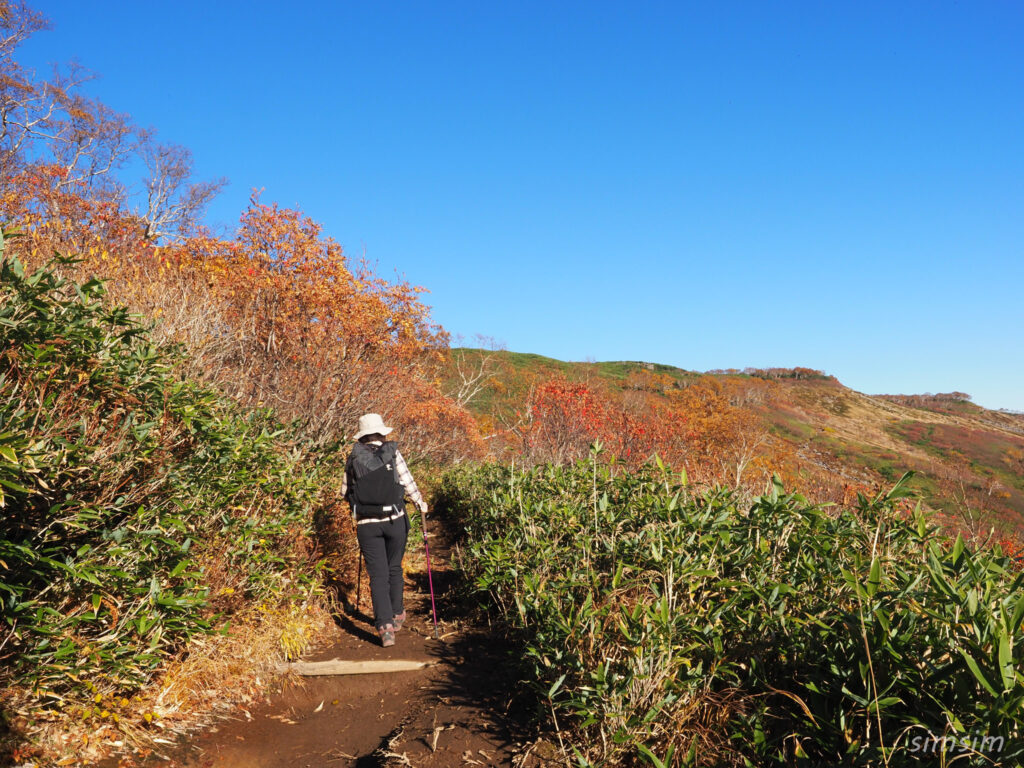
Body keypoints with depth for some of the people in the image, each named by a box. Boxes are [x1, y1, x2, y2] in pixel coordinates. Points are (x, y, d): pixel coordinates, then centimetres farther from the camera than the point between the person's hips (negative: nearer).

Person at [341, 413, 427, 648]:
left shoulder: (354, 458, 1)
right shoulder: (392, 454, -4)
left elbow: (345, 492, 10)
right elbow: (408, 483, -1)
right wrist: (420, 503, 17)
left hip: (367, 524, 0)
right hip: (395, 520, 0)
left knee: (378, 575, 2)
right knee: (394, 569, 18)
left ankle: (385, 626, -9)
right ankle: (396, 616, 31)